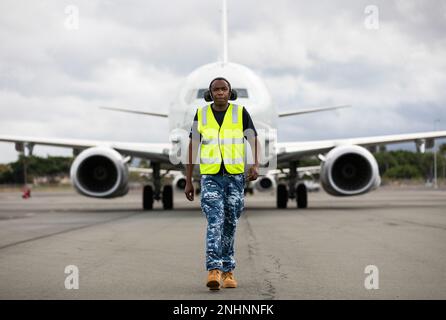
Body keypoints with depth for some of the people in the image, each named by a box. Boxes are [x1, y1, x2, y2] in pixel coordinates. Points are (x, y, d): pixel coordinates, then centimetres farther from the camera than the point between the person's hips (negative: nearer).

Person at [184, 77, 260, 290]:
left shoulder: (240, 112, 1)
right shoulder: (201, 114, 3)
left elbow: (253, 140, -1)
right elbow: (192, 147, 8)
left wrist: (255, 165, -20)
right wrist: (188, 181, 6)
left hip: (235, 176, 1)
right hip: (210, 177, -1)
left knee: (230, 224, 8)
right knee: (215, 221, -16)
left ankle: (227, 271, 19)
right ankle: (214, 270, -24)